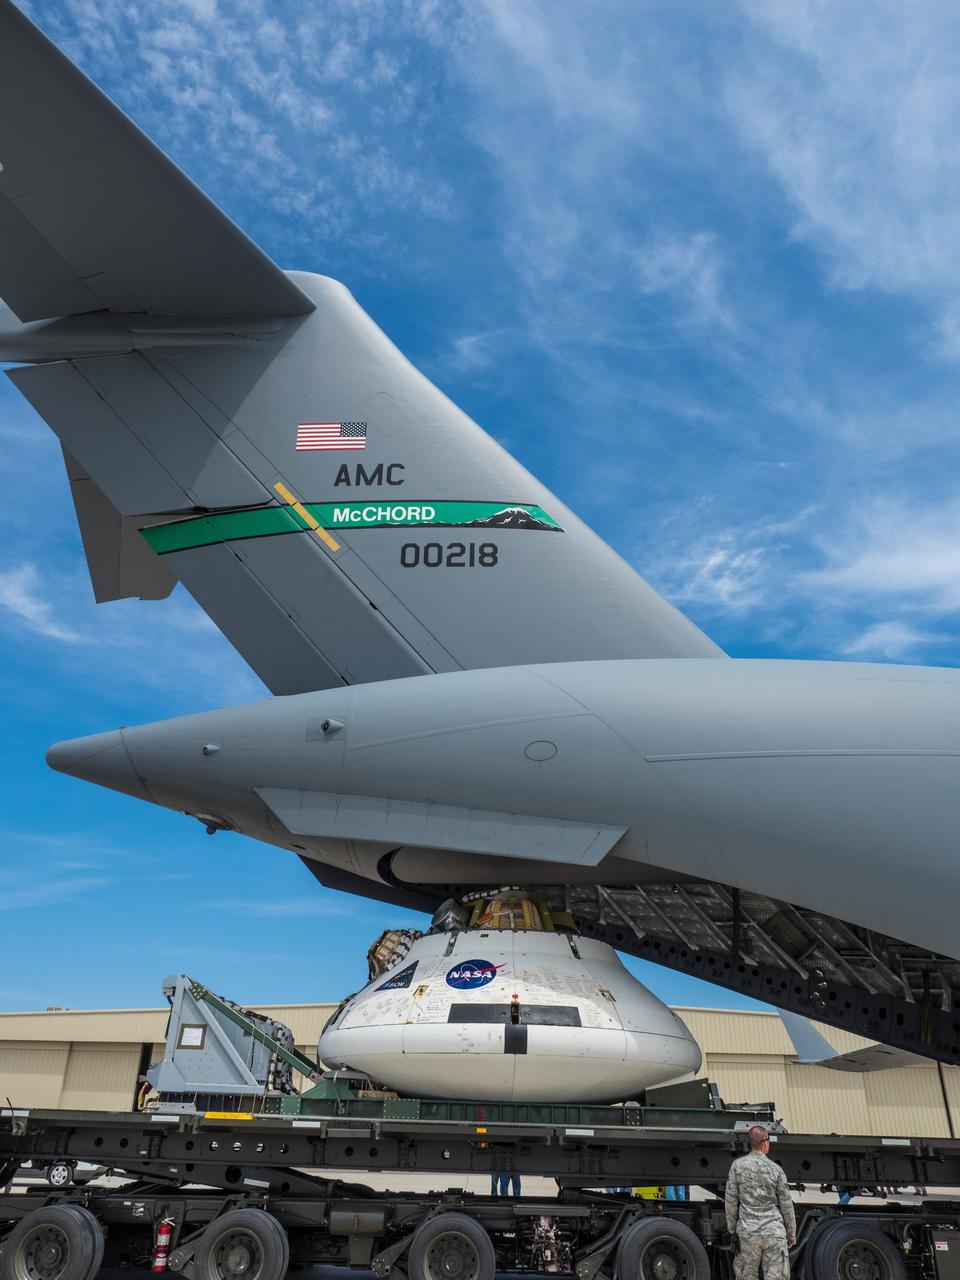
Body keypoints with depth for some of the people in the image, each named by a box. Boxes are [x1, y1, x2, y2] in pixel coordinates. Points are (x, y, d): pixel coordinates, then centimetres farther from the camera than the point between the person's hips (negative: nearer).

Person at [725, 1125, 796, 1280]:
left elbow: (730, 1199, 1)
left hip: (747, 1232, 1)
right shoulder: (776, 1169, -3)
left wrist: (731, 1228, 12)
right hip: (774, 1232, -1)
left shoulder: (738, 1165, 0)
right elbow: (787, 1205, 1)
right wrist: (792, 1234, 14)